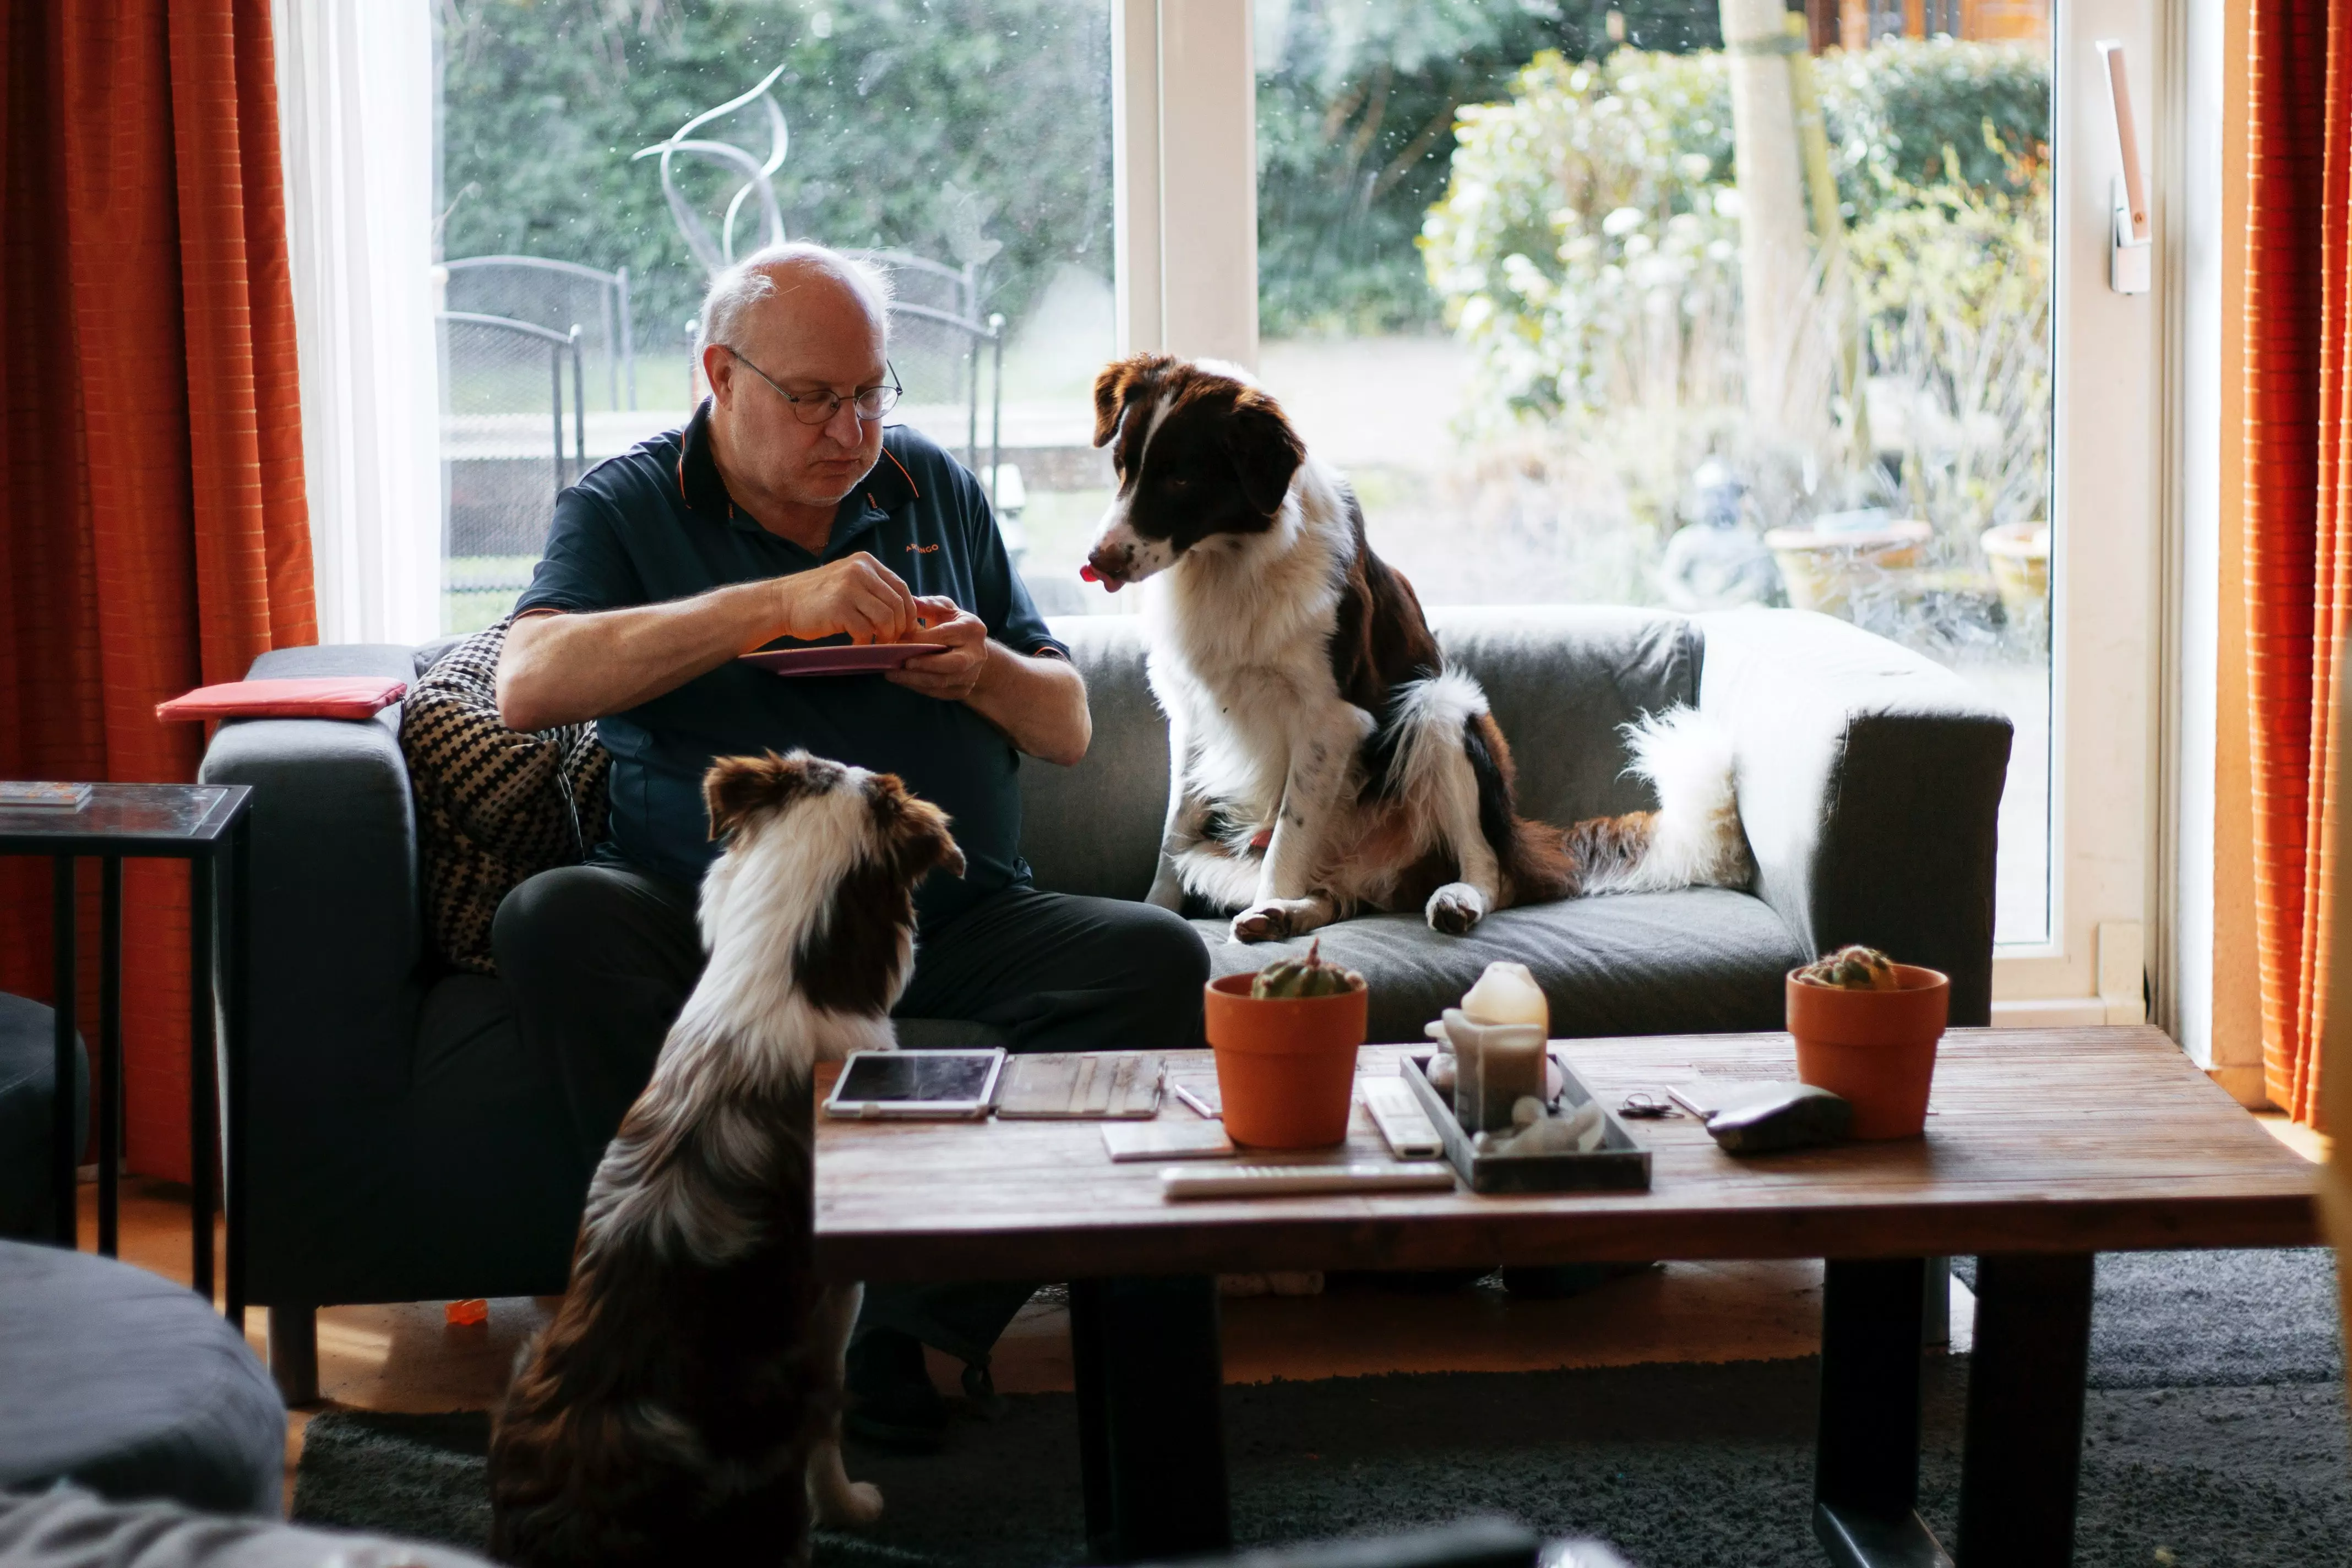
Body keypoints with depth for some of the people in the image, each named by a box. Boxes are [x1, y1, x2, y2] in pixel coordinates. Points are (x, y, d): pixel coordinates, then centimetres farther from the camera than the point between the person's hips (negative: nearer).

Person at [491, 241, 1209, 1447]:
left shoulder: (934, 490, 16)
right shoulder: (625, 507, 4)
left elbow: (1070, 727, 19)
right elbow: (527, 687, -17)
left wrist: (983, 671, -6)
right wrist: (774, 602, -22)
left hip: (952, 918, 3)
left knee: (1158, 957, -24)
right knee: (552, 924, -33)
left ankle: (911, 1333, -23)